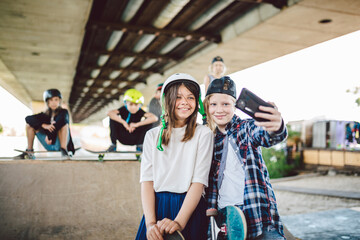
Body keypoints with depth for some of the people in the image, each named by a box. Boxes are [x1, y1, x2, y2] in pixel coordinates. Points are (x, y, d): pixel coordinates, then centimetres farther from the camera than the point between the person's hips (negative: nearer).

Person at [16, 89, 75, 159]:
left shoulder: (64, 112, -3)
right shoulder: (45, 114, 8)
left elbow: (59, 122, -26)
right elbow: (28, 118, -8)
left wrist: (49, 135, -26)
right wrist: (44, 125, -22)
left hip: (59, 144, -4)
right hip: (49, 145, 4)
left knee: (64, 123, -28)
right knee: (29, 124, 0)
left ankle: (64, 150, -35)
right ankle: (29, 151, -1)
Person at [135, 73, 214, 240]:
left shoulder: (203, 134, -1)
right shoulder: (153, 135, 7)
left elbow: (199, 181, -8)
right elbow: (147, 180, -1)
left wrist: (179, 222, -20)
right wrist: (150, 223, -14)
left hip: (190, 208, -2)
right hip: (156, 207, 2)